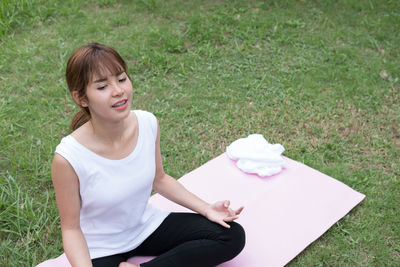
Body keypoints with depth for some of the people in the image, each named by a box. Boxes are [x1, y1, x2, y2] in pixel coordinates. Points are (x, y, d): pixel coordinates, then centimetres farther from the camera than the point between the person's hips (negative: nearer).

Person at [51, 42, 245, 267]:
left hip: (148, 226, 6)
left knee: (233, 236, -6)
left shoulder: (148, 123, -13)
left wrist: (206, 209, -4)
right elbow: (71, 227, -14)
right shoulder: (68, 158, -27)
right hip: (101, 249, -5)